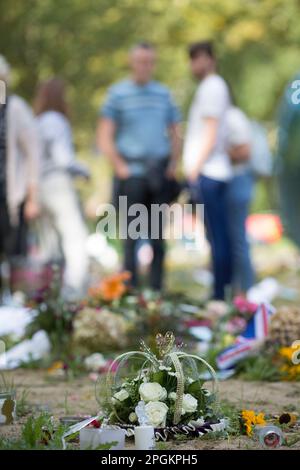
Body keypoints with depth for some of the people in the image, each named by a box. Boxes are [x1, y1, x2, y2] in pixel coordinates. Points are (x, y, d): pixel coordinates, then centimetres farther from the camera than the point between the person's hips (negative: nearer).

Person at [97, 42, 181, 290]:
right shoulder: (118, 93, 2)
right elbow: (104, 137, -1)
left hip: (159, 174, 3)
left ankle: (157, 290, 9)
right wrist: (119, 166, -9)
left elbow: (175, 133, 17)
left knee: (158, 237, 4)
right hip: (131, 174, -3)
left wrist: (173, 163, 4)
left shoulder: (163, 93, 12)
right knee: (131, 236, -3)